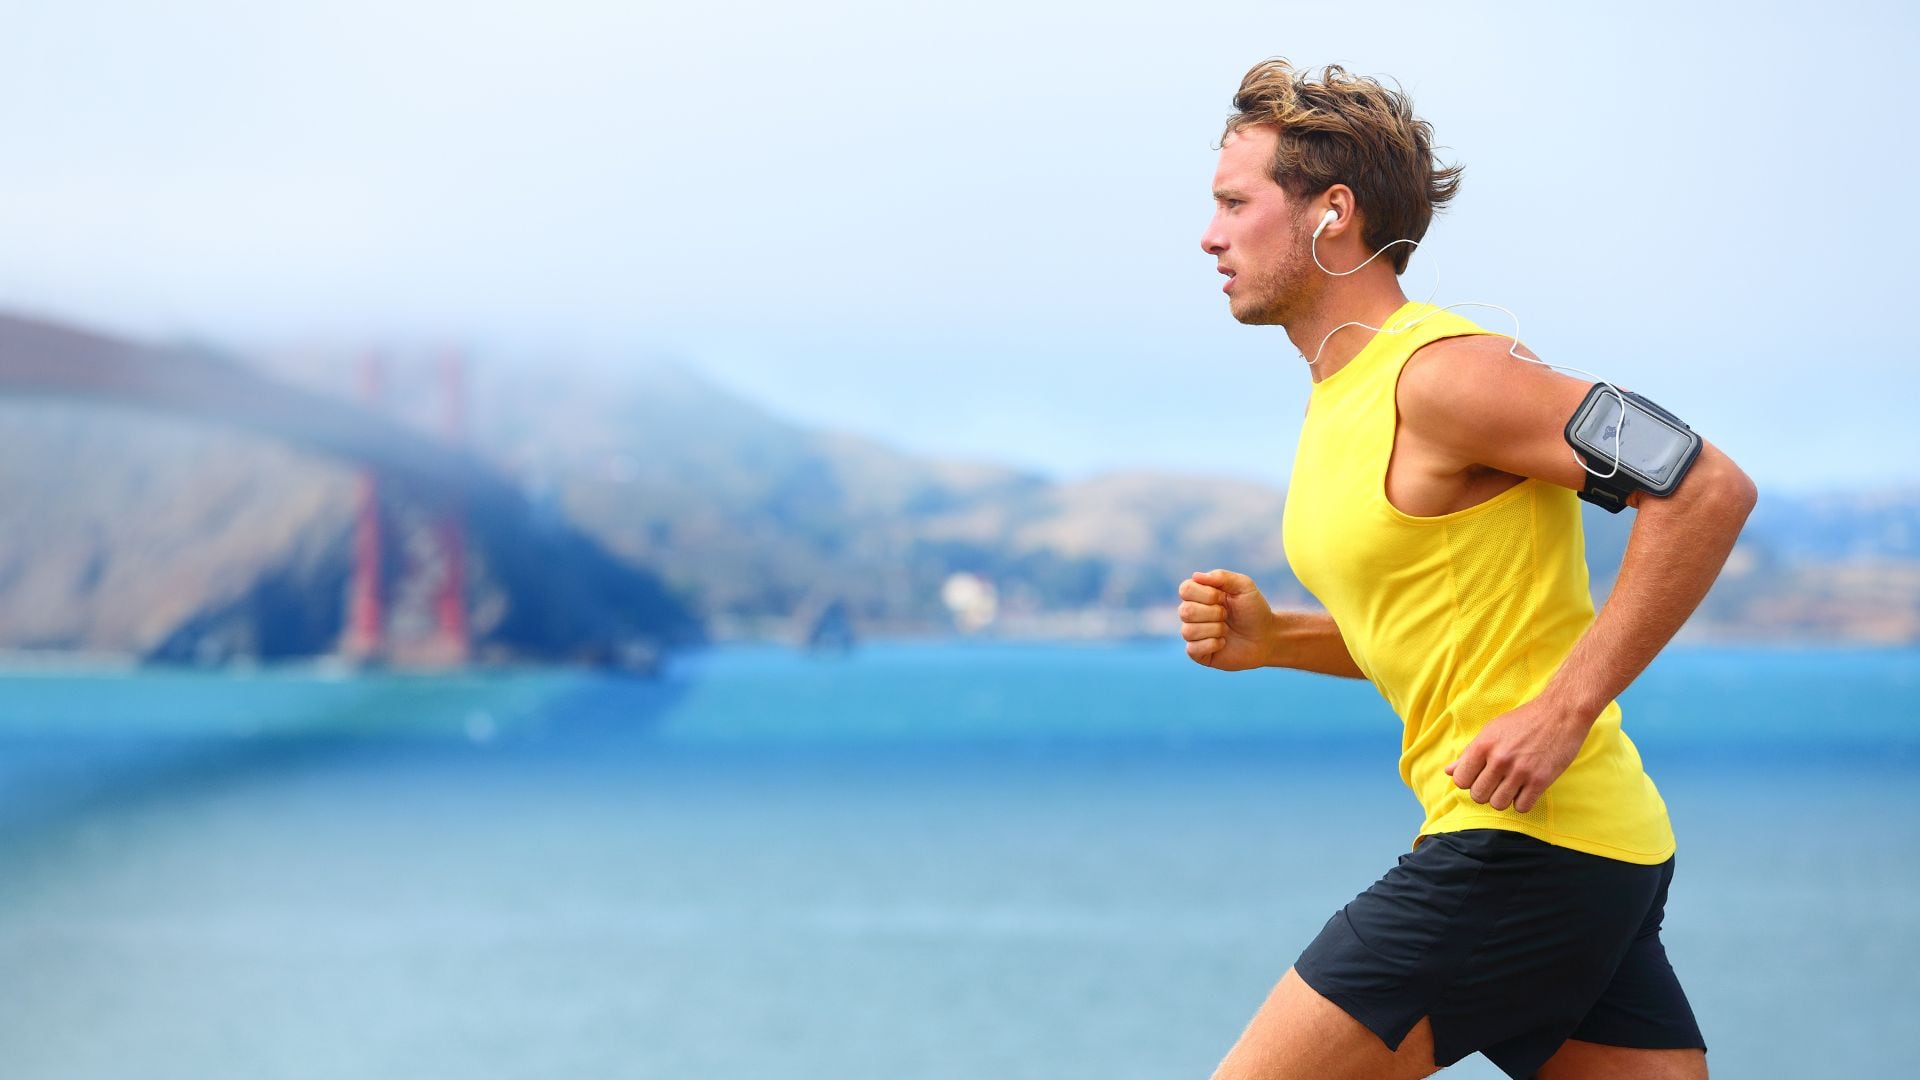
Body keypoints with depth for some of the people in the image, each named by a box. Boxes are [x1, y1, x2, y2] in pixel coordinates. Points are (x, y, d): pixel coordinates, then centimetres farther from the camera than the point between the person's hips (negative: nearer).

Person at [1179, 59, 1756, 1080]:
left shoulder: (1441, 372, -14)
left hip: (1528, 840, -10)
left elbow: (1708, 488, -21)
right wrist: (1270, 638, 8)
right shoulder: (1346, 393, 16)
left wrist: (1564, 710, -22)